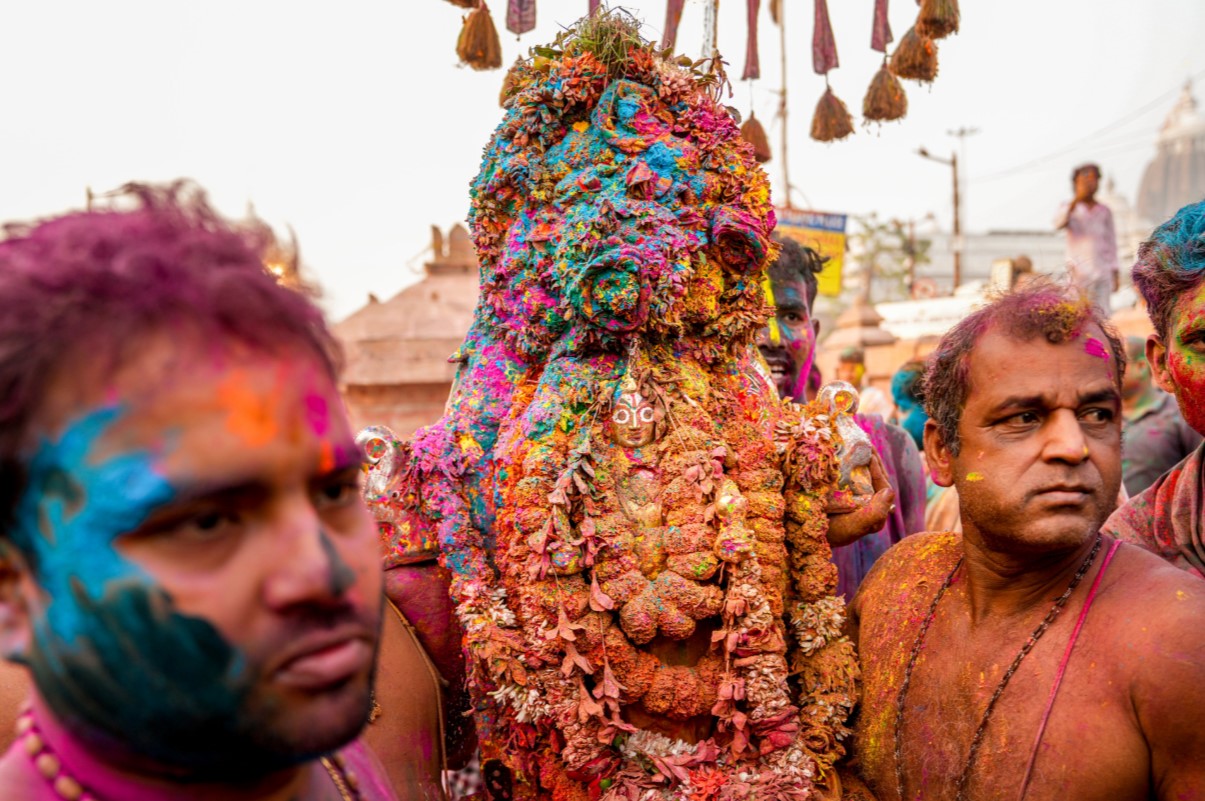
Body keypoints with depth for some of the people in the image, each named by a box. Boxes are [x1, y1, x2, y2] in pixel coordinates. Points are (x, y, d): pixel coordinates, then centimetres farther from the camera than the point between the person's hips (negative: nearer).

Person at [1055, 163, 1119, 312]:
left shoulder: (1104, 211, 12)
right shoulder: (1069, 208, 6)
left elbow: (1111, 242, 13)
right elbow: (1058, 223, -16)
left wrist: (1115, 274, 9)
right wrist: (1077, 199, -24)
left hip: (1102, 273, 2)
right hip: (1079, 272, -2)